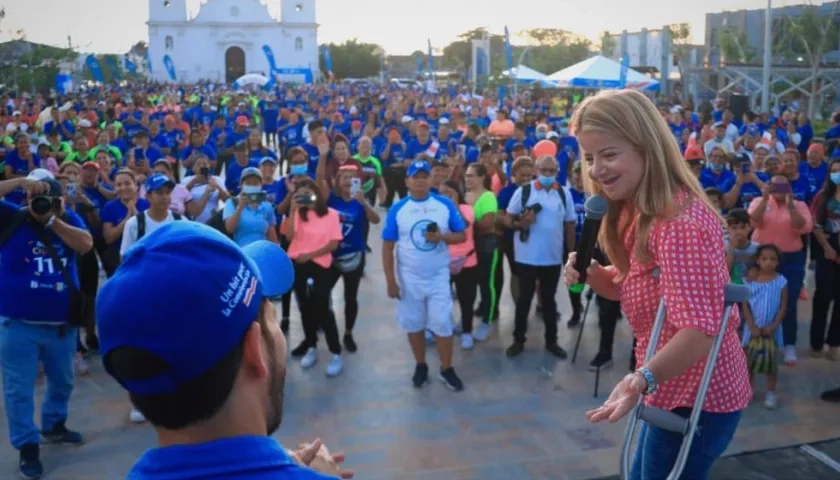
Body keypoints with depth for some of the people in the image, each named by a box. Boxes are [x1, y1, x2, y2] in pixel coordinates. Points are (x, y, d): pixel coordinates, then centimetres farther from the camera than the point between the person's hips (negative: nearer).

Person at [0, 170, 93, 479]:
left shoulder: (69, 220, 3)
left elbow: (86, 245, -14)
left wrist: (53, 221, -17)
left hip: (62, 322, 4)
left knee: (62, 381, 21)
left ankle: (54, 426, 43)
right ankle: (27, 446, 16)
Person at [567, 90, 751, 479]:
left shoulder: (678, 220, -26)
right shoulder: (637, 213, 5)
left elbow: (700, 328, -34)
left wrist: (642, 379, -49)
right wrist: (591, 275, -7)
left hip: (697, 397, -10)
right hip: (676, 390, 10)